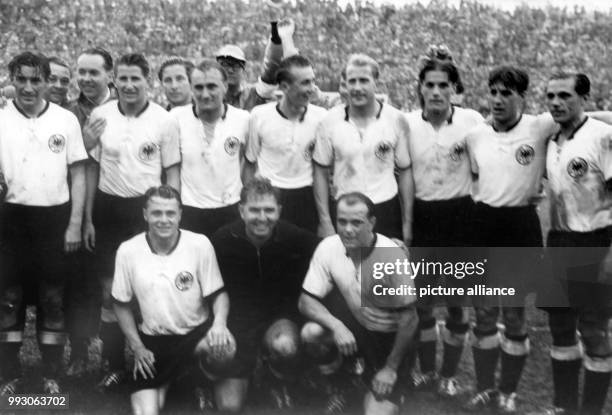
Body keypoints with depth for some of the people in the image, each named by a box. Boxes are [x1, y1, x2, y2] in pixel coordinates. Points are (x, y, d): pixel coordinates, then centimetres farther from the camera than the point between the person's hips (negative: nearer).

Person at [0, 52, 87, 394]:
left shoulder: (66, 120, 0)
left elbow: (78, 175, 3)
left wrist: (75, 224, -3)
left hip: (55, 217, 0)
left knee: (53, 297, 7)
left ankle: (53, 377, 16)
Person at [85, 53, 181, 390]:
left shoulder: (164, 120, -4)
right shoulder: (100, 116, 0)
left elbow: (172, 173, 1)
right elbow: (92, 168, 6)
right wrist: (88, 218, 4)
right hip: (109, 208, 2)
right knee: (110, 290, 8)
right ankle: (114, 364, 20)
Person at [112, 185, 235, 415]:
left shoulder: (200, 244, -10)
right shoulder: (128, 251, -6)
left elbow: (218, 293, -3)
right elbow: (121, 303, 6)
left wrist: (219, 323, -24)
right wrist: (137, 347, -1)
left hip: (197, 332, -2)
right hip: (153, 340, 2)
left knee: (224, 346, -36)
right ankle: (163, 381, 25)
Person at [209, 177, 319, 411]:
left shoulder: (296, 239, -14)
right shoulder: (221, 241, -13)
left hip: (280, 319, 0)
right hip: (237, 323, 0)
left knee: (284, 346, -36)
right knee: (229, 406, -9)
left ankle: (280, 385, 0)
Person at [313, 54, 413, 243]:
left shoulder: (396, 119, -3)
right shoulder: (330, 121, -3)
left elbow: (405, 171, 3)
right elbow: (321, 173, 3)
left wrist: (407, 223, 2)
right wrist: (325, 221, -2)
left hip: (386, 211, 0)